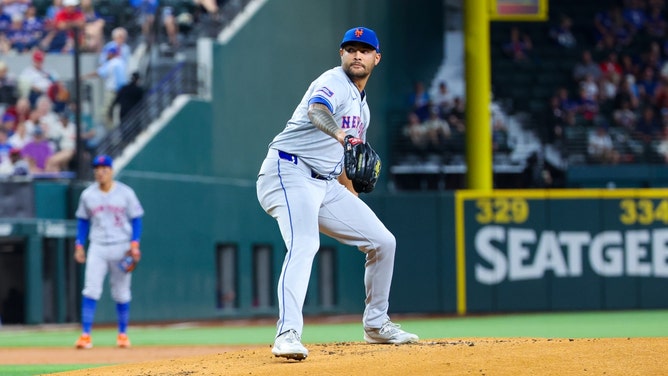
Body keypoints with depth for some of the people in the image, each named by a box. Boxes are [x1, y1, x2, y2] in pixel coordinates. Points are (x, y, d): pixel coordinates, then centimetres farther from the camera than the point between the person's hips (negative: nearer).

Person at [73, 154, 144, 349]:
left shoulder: (126, 193, -1)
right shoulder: (88, 195, 5)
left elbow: (136, 219, 2)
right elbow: (82, 221, 13)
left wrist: (134, 244, -9)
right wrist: (79, 245, 4)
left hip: (121, 247, -1)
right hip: (97, 247, 1)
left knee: (121, 293, 5)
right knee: (91, 290, -11)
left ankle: (122, 334, 18)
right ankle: (85, 335, -14)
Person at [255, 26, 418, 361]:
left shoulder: (361, 105, 19)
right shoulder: (334, 83, -10)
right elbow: (316, 110, -35)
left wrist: (356, 206, 23)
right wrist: (339, 133, -55)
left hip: (326, 184, 9)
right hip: (289, 173, -9)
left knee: (383, 242, 10)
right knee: (304, 244, -32)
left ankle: (376, 325, 25)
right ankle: (287, 334, -42)